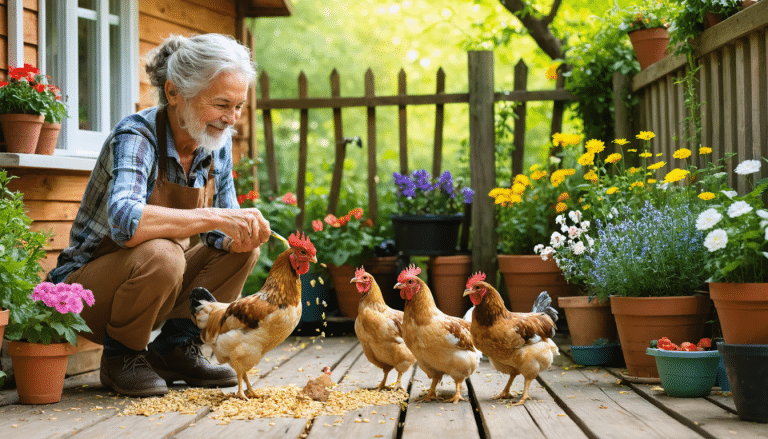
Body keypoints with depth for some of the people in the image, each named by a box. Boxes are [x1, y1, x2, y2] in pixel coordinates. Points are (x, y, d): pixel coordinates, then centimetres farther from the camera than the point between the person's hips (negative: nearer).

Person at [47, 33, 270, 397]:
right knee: (160, 254, -35)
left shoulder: (217, 142, -3)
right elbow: (125, 221, -44)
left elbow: (222, 233, 3)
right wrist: (218, 217, -42)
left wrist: (240, 234, -21)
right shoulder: (136, 136, -25)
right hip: (85, 286, -7)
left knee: (242, 249, -7)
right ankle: (121, 355, -10)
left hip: (161, 283, 7)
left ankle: (176, 347, 0)